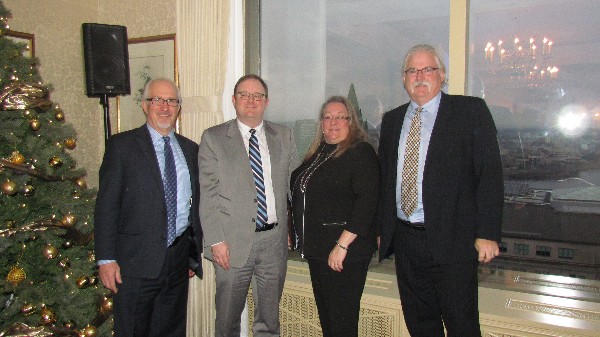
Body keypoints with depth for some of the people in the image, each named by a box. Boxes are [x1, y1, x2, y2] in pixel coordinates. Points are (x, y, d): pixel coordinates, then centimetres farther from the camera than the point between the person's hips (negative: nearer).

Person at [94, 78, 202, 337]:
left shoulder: (190, 149, 10)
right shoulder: (122, 145, -2)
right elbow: (106, 204, -6)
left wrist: (194, 256, 14)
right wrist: (106, 258, -11)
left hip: (178, 258, 4)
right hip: (137, 260, -4)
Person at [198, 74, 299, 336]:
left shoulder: (283, 137, 9)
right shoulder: (213, 138, 0)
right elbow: (206, 194, -5)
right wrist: (215, 240, -11)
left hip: (275, 239, 3)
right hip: (234, 242, -2)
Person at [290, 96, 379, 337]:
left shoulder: (361, 153, -11)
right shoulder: (316, 153, 13)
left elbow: (367, 202, -20)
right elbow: (299, 192, 22)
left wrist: (342, 245, -23)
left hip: (345, 251, -7)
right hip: (316, 247, 8)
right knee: (325, 315, 18)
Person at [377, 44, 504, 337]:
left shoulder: (471, 111, -2)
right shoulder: (392, 120, 13)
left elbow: (490, 174, -7)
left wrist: (487, 233, -13)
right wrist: (382, 229, 12)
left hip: (451, 241, -4)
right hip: (404, 240, 5)